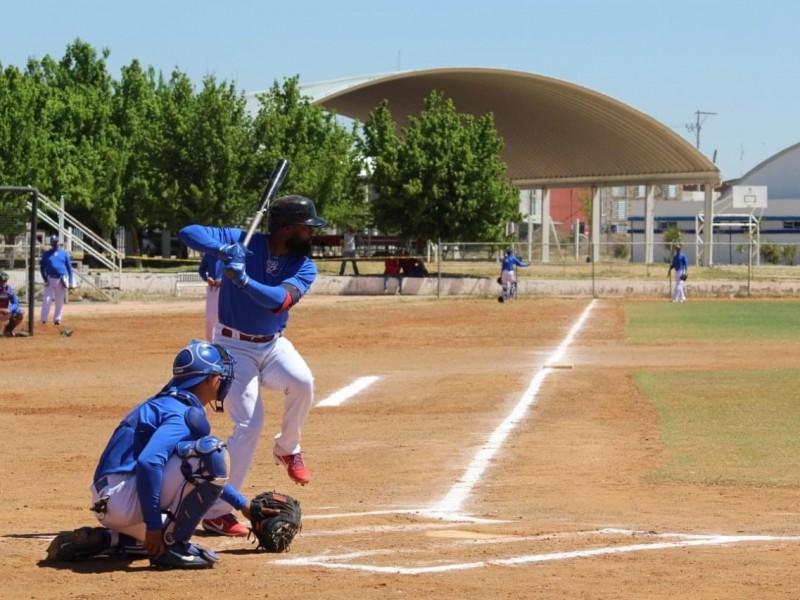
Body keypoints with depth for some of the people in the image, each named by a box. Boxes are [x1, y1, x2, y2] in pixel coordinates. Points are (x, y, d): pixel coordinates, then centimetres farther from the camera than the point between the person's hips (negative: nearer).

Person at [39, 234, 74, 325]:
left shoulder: (64, 253, 6)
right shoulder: (46, 254, 4)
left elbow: (69, 267, 6)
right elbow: (42, 267, 5)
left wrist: (70, 281, -1)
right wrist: (45, 279, -7)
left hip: (61, 280, 1)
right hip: (50, 279, -1)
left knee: (60, 301, 6)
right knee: (47, 300, -8)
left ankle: (57, 319, 15)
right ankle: (43, 320, -7)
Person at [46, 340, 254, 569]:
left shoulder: (167, 404, 20)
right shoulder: (183, 413, -11)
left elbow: (206, 473, 32)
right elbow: (148, 462, -28)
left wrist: (242, 504, 33)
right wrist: (153, 524, -26)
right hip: (124, 497, -10)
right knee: (212, 452, -18)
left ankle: (98, 540, 17)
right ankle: (173, 545, -14)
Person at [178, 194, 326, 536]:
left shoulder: (305, 267, -8)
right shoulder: (243, 242, -14)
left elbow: (281, 299, -28)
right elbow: (188, 233, -21)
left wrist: (244, 280, -44)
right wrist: (223, 251, -39)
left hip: (274, 344, 3)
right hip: (234, 346, -3)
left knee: (302, 382, -29)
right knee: (249, 423, -15)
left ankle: (287, 449, 0)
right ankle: (216, 512, -5)